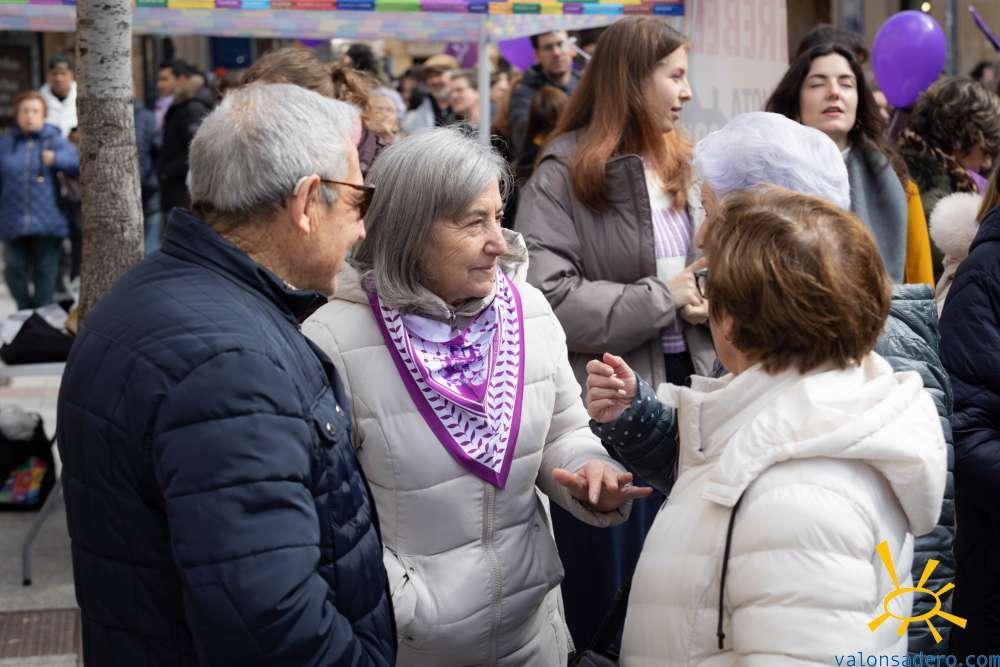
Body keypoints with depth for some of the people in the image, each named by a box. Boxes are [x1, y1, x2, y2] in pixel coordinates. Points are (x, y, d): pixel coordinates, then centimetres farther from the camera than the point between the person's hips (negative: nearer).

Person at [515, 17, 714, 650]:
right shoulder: (565, 172, -11)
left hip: (686, 387, 6)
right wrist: (661, 300, -16)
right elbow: (546, 296, -21)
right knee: (608, 583, 8)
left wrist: (710, 298, -8)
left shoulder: (684, 165, 10)